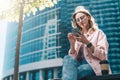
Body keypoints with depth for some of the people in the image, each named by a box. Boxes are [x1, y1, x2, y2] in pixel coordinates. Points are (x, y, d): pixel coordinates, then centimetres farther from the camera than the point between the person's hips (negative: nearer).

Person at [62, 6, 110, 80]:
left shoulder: (98, 33, 11)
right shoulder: (78, 36, 23)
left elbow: (103, 56, -4)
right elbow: (73, 57, 11)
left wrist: (87, 43, -14)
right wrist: (72, 43, -5)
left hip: (94, 67, -4)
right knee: (68, 58, -32)